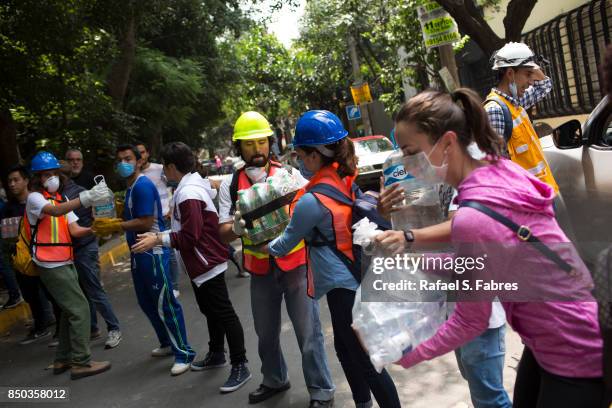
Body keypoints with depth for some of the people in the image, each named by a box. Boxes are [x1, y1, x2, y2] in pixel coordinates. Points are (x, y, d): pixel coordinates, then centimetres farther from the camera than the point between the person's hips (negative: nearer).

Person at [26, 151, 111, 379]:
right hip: (51, 265, -9)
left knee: (70, 310, 14)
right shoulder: (35, 198, -9)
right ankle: (81, 363, -4)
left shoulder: (62, 199, 16)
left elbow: (75, 230, 6)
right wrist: (86, 198, -47)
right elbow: (55, 211, -33)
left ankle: (63, 360, 26)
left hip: (65, 263, 9)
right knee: (80, 309, -10)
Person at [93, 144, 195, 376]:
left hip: (153, 252, -10)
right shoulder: (130, 188, 16)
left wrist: (115, 226, -16)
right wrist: (109, 226, 3)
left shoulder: (143, 185, -15)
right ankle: (168, 343, 32)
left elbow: (145, 223, -22)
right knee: (147, 302, 18)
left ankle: (184, 353, 2)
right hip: (139, 252, 10)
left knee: (165, 304, -6)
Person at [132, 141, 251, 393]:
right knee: (210, 311, 22)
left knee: (224, 314, -3)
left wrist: (158, 239, -22)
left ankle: (240, 367, 5)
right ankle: (216, 355, 38)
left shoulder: (188, 194, -23)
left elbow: (189, 237, -25)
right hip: (200, 263, 11)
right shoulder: (193, 185, 9)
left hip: (207, 263, -11)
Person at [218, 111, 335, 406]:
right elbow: (224, 234, -6)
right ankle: (274, 380, 44)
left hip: (296, 266, -2)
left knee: (308, 332, 4)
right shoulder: (230, 185, -1)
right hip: (260, 271, 3)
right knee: (265, 333, 20)